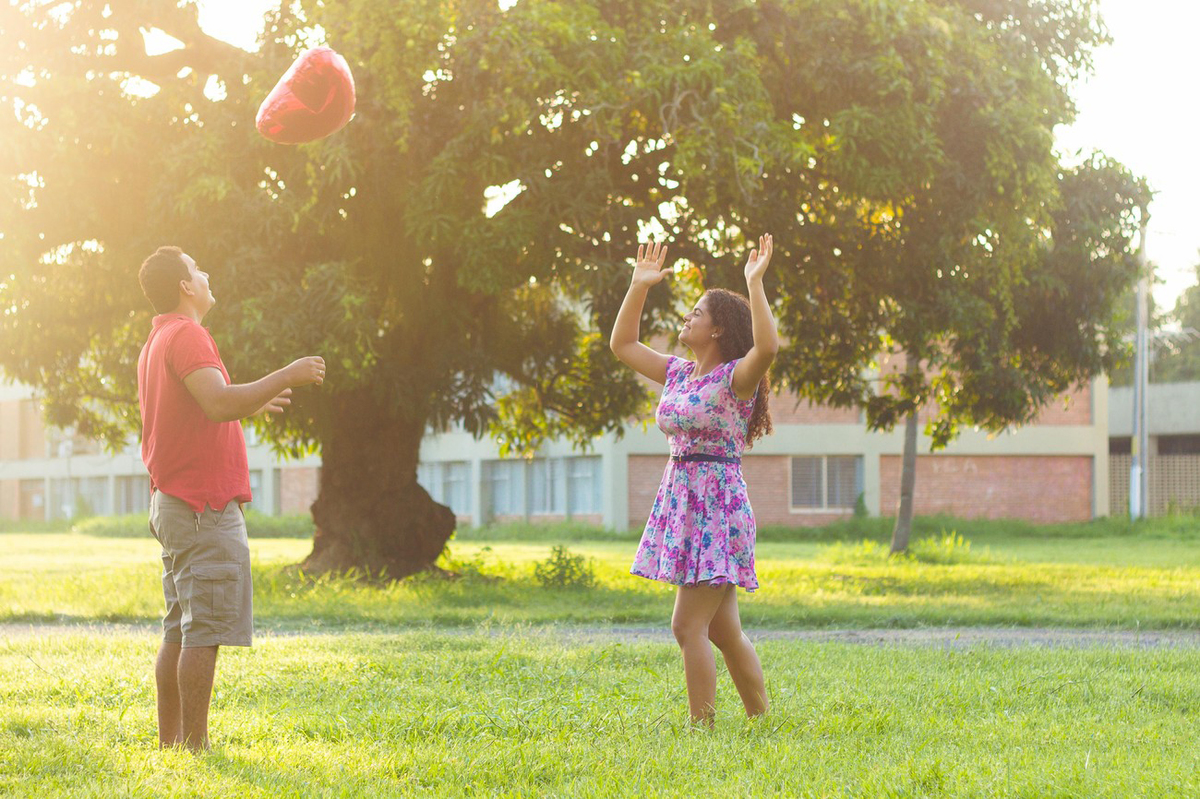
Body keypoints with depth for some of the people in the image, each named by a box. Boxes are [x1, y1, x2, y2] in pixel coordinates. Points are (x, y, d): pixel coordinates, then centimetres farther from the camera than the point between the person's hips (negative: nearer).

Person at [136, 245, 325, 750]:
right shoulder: (186, 335, -13)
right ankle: (195, 747, -10)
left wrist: (250, 406, 28)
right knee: (205, 632, -10)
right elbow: (218, 404, -28)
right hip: (205, 508, -10)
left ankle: (170, 741, 15)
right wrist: (286, 376, -21)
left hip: (172, 502, 11)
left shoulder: (158, 341, 19)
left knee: (180, 631, 12)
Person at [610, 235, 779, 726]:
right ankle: (761, 720, 19)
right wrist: (639, 287, 15)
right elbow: (622, 344, 23)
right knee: (723, 631, 12)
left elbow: (767, 347, -30)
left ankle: (701, 727, -6)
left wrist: (755, 284, -28)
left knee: (688, 626, -11)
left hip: (716, 505, -8)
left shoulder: (734, 377, -9)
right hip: (680, 500, 8)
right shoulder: (678, 373, 14)